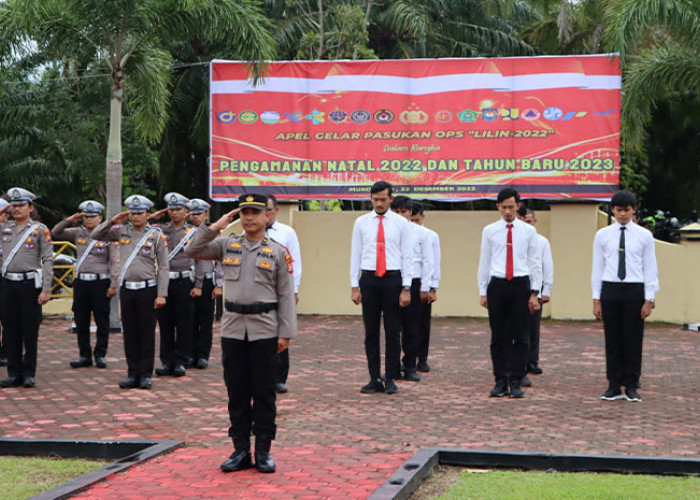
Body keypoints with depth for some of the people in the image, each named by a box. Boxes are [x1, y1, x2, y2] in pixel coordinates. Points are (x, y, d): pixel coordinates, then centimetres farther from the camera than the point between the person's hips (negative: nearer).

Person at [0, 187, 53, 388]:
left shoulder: (40, 230, -1)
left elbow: (48, 260, -5)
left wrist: (46, 289, -12)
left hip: (30, 284, -4)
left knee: (30, 332, 0)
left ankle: (29, 373, 8)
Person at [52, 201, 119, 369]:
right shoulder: (78, 233, 10)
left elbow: (115, 262, -5)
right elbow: (55, 233, 10)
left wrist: (114, 285, -11)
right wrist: (69, 220, -4)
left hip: (100, 282, -4)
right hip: (81, 282, 4)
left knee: (102, 322, 0)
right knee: (81, 322, 7)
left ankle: (100, 355, 10)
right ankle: (85, 355, 14)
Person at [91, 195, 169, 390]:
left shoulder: (157, 236, -3)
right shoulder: (122, 231, 8)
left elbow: (163, 267, -4)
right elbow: (95, 235, 10)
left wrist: (162, 294, -11)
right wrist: (112, 221, -3)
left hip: (147, 289, -3)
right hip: (126, 289, 4)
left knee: (147, 333, 1)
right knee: (130, 333, 7)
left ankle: (146, 375, 7)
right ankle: (133, 374, 14)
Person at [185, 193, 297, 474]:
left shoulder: (277, 252, 2)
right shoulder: (227, 246, 9)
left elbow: (286, 295, 1)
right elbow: (192, 251, 4)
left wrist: (286, 332, -4)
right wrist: (215, 227, -4)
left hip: (264, 330, -2)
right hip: (233, 328, 2)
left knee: (264, 393, 2)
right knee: (237, 392, 7)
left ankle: (263, 451, 11)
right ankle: (241, 450, 14)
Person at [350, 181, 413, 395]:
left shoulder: (401, 223, 2)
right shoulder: (361, 222, 6)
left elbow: (407, 256, 0)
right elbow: (355, 255, 7)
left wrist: (406, 288, -6)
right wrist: (354, 286, 0)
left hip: (393, 280, -1)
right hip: (369, 280, 1)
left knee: (393, 332, 2)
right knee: (371, 332, 4)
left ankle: (391, 380, 10)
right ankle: (375, 380, 11)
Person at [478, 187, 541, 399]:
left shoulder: (528, 231, 5)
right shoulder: (489, 231, 6)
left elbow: (535, 263, 5)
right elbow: (484, 262, 9)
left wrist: (534, 293, -1)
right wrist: (483, 291, 6)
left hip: (520, 285, 0)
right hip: (497, 285, 1)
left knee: (520, 336, 1)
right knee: (498, 336, 3)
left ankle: (516, 383, 6)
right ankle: (500, 382, 9)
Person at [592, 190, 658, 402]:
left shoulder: (644, 236, 3)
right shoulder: (602, 235, 6)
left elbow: (650, 268, 3)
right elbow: (597, 268, 7)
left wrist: (649, 299, -4)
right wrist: (596, 299, 2)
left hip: (635, 290, -1)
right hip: (610, 289, 1)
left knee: (633, 340, 1)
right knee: (612, 340, 4)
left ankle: (632, 387, 9)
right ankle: (614, 386, 11)